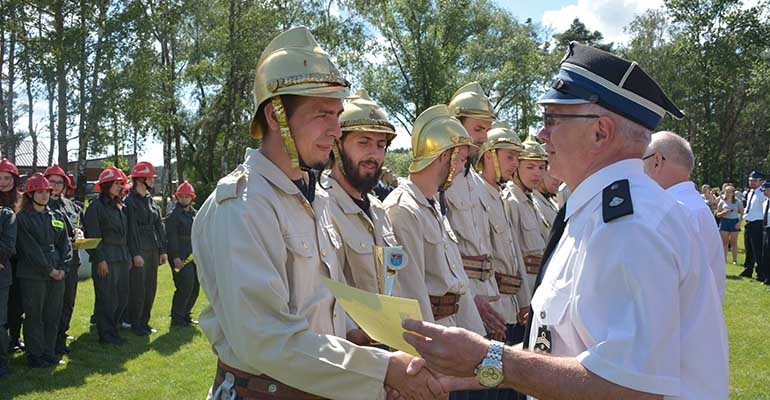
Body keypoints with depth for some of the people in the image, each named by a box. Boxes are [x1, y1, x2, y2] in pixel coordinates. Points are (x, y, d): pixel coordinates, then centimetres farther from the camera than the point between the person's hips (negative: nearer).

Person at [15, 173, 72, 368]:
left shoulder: (57, 217, 13)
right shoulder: (23, 218, -4)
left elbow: (64, 244, 9)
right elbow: (30, 248, -11)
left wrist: (62, 268, -5)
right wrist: (48, 269, -14)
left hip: (57, 274, 5)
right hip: (33, 275, -5)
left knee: (53, 315, 8)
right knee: (34, 316, 1)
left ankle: (49, 354, 18)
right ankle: (35, 357, 9)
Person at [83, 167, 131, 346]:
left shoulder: (120, 206, 17)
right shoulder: (96, 207, -8)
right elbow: (93, 236, -12)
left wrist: (128, 256, 17)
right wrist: (100, 259, -16)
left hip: (122, 258, 8)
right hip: (106, 260, -8)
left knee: (122, 297, 11)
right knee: (107, 298, -3)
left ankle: (112, 329, 23)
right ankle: (106, 334, 6)